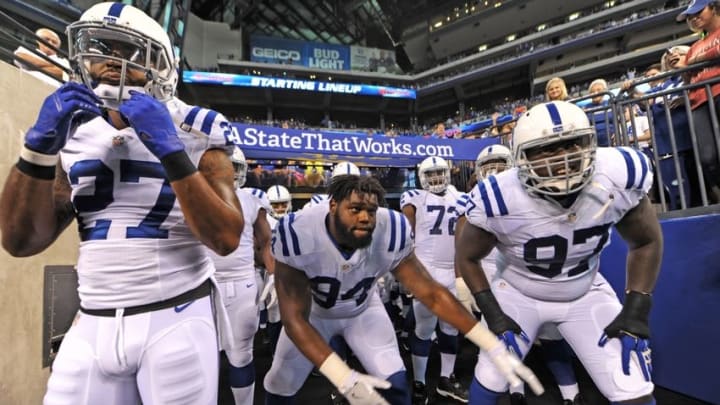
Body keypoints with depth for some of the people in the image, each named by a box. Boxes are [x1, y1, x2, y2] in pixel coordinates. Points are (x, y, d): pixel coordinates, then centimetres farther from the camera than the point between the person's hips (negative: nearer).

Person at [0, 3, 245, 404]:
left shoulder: (195, 133, -7)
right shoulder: (75, 132, 7)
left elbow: (226, 238, -18)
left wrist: (170, 151, -24)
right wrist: (41, 144, -9)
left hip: (176, 321, -4)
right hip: (93, 325, 4)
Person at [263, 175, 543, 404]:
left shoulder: (391, 234, -32)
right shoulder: (299, 235, -38)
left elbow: (432, 293, -23)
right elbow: (294, 318, -33)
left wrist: (494, 347, -26)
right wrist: (345, 379, -44)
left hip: (362, 309, 1)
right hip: (313, 312, 0)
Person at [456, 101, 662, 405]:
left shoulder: (618, 177, -23)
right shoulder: (500, 200, -31)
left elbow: (646, 242, -3)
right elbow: (466, 257, -12)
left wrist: (636, 309, -8)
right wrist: (492, 313, -15)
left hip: (585, 292, 3)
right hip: (518, 293, -2)